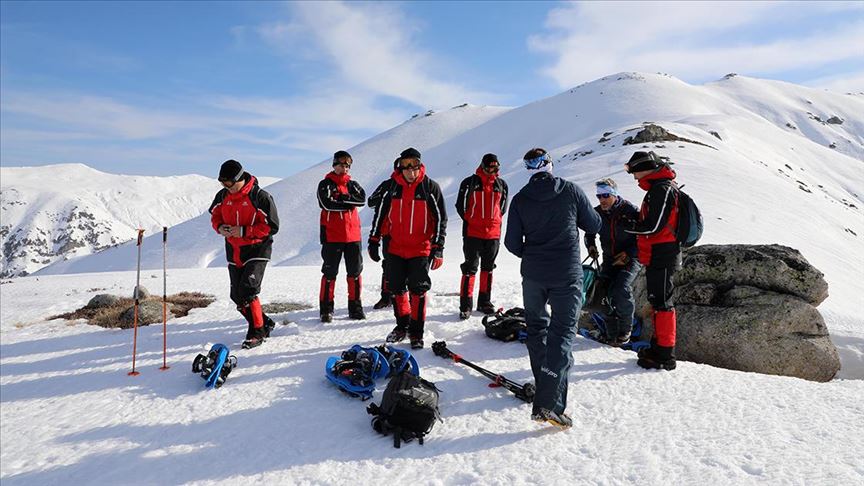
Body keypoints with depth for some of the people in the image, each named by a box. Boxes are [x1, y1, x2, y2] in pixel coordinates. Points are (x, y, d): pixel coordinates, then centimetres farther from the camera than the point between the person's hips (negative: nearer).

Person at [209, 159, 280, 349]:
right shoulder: (222, 196, 3)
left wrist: (243, 231, -22)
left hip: (257, 250, -7)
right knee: (237, 296, 8)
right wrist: (220, 227, -6)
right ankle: (265, 324, 25)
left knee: (247, 291, -18)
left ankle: (256, 333, -2)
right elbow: (215, 216, 18)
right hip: (234, 252, 7)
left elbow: (272, 226, -15)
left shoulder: (260, 197, -15)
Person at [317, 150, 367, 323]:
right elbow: (327, 204, -17)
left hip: (353, 234, 4)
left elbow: (362, 199, -6)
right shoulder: (325, 184, 1)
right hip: (332, 236, -4)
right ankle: (326, 309, 9)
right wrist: (349, 203, -9)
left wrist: (342, 198, -15)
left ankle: (355, 307, 18)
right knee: (330, 272, 1)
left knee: (355, 271, 8)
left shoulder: (352, 184, 13)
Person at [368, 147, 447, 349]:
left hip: (420, 250, -3)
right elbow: (380, 213, 9)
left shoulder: (430, 187, -5)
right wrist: (374, 241, 7)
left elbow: (440, 219, -2)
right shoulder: (392, 186, 1)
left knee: (418, 290, -3)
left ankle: (416, 332, 11)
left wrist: (438, 248, -7)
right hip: (395, 249, 3)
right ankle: (402, 326, 30)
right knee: (397, 289, 11)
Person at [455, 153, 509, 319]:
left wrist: (494, 220, 11)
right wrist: (469, 220, 2)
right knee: (470, 268, -2)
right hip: (472, 233, -4)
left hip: (493, 233, 4)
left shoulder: (501, 184, 5)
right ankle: (466, 305, 3)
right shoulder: (470, 182, -5)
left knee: (488, 268, 12)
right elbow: (460, 204, 3)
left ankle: (484, 302, 24)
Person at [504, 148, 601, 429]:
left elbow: (512, 243, 0)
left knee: (536, 328, 20)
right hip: (567, 275, -2)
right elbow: (594, 225, 5)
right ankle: (549, 403, -14)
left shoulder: (520, 199, 0)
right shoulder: (571, 191, -3)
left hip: (533, 275, 2)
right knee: (562, 333, -3)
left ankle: (545, 387, 29)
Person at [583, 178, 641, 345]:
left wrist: (628, 254, -16)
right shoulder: (597, 213, 2)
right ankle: (611, 332, 1)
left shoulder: (629, 210, -12)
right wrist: (591, 246, -2)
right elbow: (589, 233, 19)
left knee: (620, 290, -23)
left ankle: (625, 331, -3)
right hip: (609, 259, 5)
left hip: (631, 258, -5)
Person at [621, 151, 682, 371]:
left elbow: (653, 226, -21)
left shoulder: (662, 189, -17)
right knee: (657, 301, 17)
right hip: (657, 256, 10)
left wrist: (628, 226, -8)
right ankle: (659, 346, 28)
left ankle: (665, 355, 0)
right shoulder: (659, 188, 17)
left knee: (661, 302, -6)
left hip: (661, 256, -10)